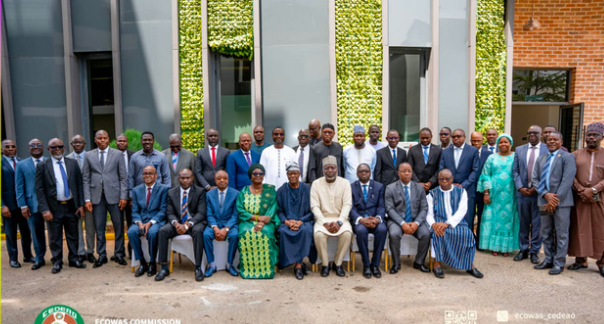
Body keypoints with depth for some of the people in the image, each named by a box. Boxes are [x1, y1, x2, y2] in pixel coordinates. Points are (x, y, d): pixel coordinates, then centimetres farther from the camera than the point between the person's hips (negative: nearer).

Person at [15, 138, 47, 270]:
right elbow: (19, 187, 5)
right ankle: (39, 259, 22)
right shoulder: (21, 165, 7)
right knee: (36, 233, 9)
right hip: (33, 205, 1)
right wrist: (23, 205, -2)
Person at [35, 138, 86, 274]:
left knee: (73, 235, 11)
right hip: (54, 207, -2)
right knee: (55, 237, 7)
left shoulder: (72, 163, 5)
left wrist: (81, 205, 1)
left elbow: (79, 184, 6)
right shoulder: (42, 166, -2)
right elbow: (39, 189, -4)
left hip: (71, 206, 2)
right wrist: (45, 209, -11)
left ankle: (74, 259, 24)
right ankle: (57, 262, 20)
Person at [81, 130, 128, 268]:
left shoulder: (117, 154, 5)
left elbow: (123, 177, 3)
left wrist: (123, 196, -5)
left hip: (113, 195, -1)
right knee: (99, 228, 6)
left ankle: (119, 254, 15)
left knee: (119, 226, 2)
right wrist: (87, 199, -1)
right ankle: (102, 255, 18)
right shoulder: (89, 156, 8)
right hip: (96, 196, 1)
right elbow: (85, 179, 6)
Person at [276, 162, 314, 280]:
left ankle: (298, 265, -23)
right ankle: (299, 263, -19)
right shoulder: (281, 190, 8)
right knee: (283, 231, -32)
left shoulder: (307, 189, 5)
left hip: (304, 221, -1)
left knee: (305, 230, -34)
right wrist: (287, 221, -15)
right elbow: (279, 211, 5)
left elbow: (312, 210, 1)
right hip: (287, 221, 1)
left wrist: (300, 221, -14)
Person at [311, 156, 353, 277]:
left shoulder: (345, 183, 3)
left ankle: (338, 263, -8)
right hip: (322, 218, 0)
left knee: (347, 233, -30)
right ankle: (325, 264, -8)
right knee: (318, 233, -31)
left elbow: (347, 205, -4)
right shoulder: (316, 184, 2)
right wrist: (324, 223, -17)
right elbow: (315, 206, -4)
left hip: (340, 218, 0)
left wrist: (339, 222, -19)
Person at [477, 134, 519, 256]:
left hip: (510, 194, -1)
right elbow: (486, 176, 4)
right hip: (495, 193, 1)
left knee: (509, 218, 3)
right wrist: (486, 193, -3)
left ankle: (506, 246, 12)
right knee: (494, 218, 2)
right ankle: (494, 246, 11)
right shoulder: (492, 157, 7)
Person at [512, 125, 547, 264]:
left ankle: (534, 251, 17)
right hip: (522, 192, 3)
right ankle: (523, 249, 21)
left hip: (539, 192, -3)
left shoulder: (547, 149, -1)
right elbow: (515, 171, 7)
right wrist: (520, 187, -6)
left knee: (537, 224, 5)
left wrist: (537, 188, -11)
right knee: (523, 223, 10)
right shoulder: (519, 150, 10)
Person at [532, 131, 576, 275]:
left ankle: (559, 263, 11)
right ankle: (548, 260, 23)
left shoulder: (567, 157, -3)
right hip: (545, 201, 5)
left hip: (561, 202, -5)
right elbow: (535, 179, 8)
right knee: (546, 233, 12)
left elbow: (567, 181, -12)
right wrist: (546, 195, -9)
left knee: (561, 234, 2)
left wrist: (555, 199, -16)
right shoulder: (540, 159, 14)